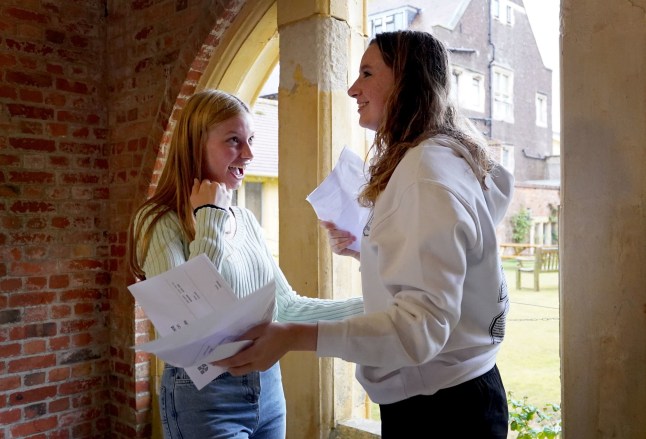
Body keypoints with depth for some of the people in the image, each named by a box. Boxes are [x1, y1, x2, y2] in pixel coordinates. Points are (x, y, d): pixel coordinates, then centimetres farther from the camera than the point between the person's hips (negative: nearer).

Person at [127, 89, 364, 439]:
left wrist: (367, 306, -2)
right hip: (206, 395, -6)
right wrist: (210, 217, -19)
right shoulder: (160, 221, -12)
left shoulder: (247, 221, 6)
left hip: (267, 386, 6)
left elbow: (286, 305, 7)